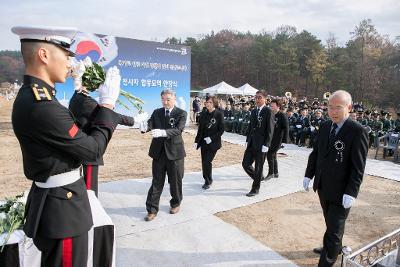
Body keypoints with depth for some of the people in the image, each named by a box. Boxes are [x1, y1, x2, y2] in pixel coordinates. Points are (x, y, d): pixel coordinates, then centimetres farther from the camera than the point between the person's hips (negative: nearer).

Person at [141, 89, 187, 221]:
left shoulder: (181, 113, -5)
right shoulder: (157, 112, 7)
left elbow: (178, 130, -20)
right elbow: (150, 124, -8)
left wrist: (163, 132, -37)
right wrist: (144, 127, -33)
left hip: (174, 152, -2)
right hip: (158, 152, 3)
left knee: (175, 181, 12)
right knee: (156, 182, 7)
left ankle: (175, 203, 36)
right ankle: (152, 210, 16)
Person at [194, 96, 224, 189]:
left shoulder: (219, 114, -7)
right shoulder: (203, 114, 6)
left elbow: (221, 130, -8)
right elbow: (200, 129, 11)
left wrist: (211, 138, -17)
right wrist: (196, 141, 6)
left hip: (213, 143, -5)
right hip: (204, 142, 5)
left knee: (207, 162, -10)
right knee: (204, 162, 7)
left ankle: (208, 181, 10)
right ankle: (207, 180, 24)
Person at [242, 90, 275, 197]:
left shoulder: (268, 112, -10)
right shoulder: (253, 111, 11)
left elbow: (270, 130, -13)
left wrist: (266, 145, -16)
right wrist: (247, 140, 11)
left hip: (261, 145, -6)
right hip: (251, 144, 7)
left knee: (258, 167, 5)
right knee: (245, 164, 6)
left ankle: (255, 189, 20)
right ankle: (258, 178, 31)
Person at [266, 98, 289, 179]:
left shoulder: (282, 116, -10)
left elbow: (286, 129, -13)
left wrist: (285, 141, -17)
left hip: (278, 139, -7)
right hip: (270, 139, 7)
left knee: (270, 154, -10)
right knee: (273, 155, 14)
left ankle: (271, 173, 4)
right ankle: (276, 172, 28)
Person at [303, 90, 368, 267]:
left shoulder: (358, 131, -17)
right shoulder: (325, 127, 2)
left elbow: (358, 166, -18)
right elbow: (315, 153, 10)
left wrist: (351, 193, -20)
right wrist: (309, 175, 8)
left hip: (341, 192, -6)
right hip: (323, 188, 6)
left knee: (334, 230, 4)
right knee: (331, 224, 26)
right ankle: (335, 248, 49)